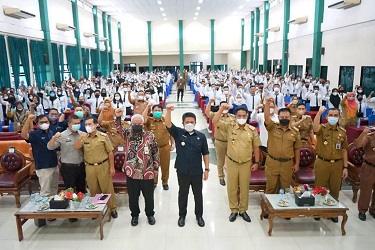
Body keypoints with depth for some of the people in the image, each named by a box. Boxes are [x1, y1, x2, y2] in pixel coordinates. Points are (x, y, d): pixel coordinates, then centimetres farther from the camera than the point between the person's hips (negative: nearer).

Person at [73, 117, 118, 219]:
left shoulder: (103, 136, -6)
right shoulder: (84, 137, 5)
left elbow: (110, 152, -4)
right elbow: (76, 148, -5)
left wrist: (112, 167, -6)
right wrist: (80, 137, -19)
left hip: (103, 166, -3)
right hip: (89, 167, 3)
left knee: (107, 188, 5)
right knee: (93, 190, 14)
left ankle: (112, 208, 20)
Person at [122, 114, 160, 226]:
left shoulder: (150, 136, -3)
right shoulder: (127, 134, 0)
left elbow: (155, 153, 1)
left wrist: (156, 168, 1)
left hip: (147, 173, -1)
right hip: (131, 172, 1)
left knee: (149, 196, 15)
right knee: (133, 196, 15)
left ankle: (150, 214, 37)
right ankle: (134, 215, 37)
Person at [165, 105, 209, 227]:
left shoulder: (201, 136, -2)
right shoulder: (178, 133, -5)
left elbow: (205, 153, 3)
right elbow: (168, 124, -21)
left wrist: (207, 169, 1)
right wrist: (168, 110, -38)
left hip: (197, 171, 1)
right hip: (182, 170, -1)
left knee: (198, 194, 15)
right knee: (183, 193, 15)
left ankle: (199, 215, 35)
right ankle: (182, 215, 33)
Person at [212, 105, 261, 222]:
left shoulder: (252, 130, -4)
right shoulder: (229, 127, -7)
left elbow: (256, 147, 3)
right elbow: (214, 122, -19)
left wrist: (257, 162, 2)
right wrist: (222, 108, -24)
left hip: (246, 163, 1)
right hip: (231, 163, 0)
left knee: (244, 187, 12)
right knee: (232, 187, 11)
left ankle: (243, 210, 30)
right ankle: (234, 210, 28)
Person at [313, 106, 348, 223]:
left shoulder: (342, 132, 4)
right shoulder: (322, 128, -6)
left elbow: (344, 151, 7)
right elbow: (315, 127, -33)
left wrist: (345, 167, 4)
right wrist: (319, 112, -44)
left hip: (337, 164, 3)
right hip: (322, 163, -3)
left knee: (335, 189, 13)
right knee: (320, 188, 8)